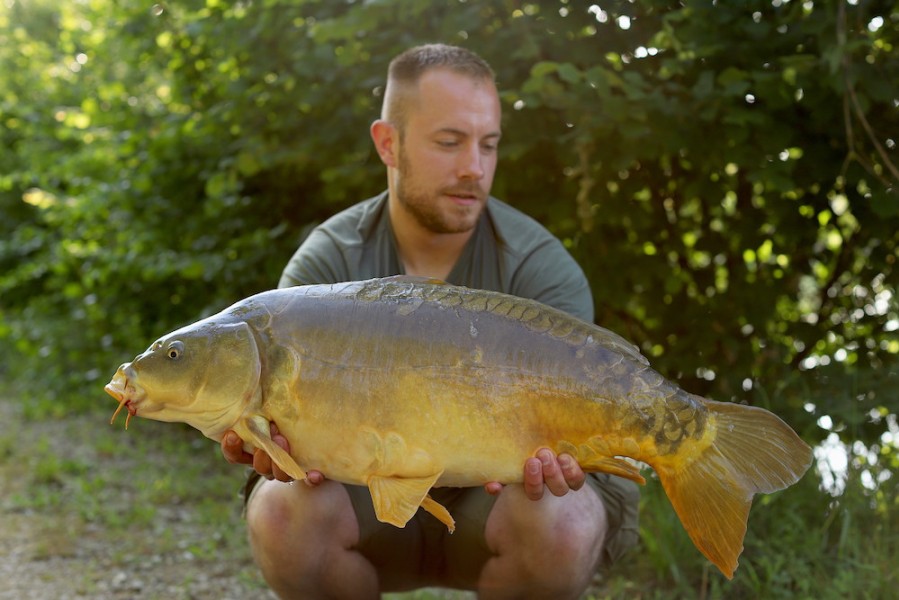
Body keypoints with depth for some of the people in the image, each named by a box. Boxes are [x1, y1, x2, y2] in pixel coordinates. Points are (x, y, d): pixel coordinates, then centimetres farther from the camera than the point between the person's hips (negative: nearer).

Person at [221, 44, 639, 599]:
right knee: (285, 513, -29)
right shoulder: (327, 262, -11)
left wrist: (544, 456, -46)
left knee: (562, 525, -33)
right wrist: (277, 441, -43)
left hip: (490, 496, -1)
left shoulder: (543, 268, -15)